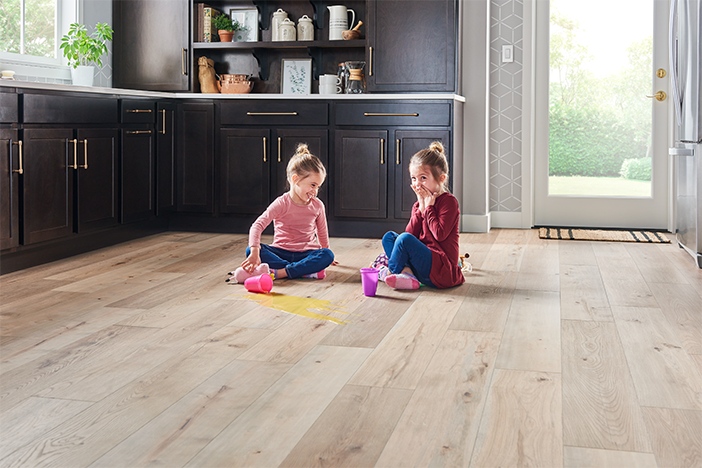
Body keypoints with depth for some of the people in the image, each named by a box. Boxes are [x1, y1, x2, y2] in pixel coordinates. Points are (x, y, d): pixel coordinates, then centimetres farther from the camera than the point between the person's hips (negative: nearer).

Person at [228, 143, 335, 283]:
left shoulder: (317, 205, 2)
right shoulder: (282, 203, -9)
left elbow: (322, 233, 17)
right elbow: (257, 226, -20)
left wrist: (324, 257, 24)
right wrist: (255, 253, -35)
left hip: (305, 253, 2)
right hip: (281, 252, -2)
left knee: (327, 255, -30)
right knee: (250, 250, -28)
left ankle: (276, 273, -38)